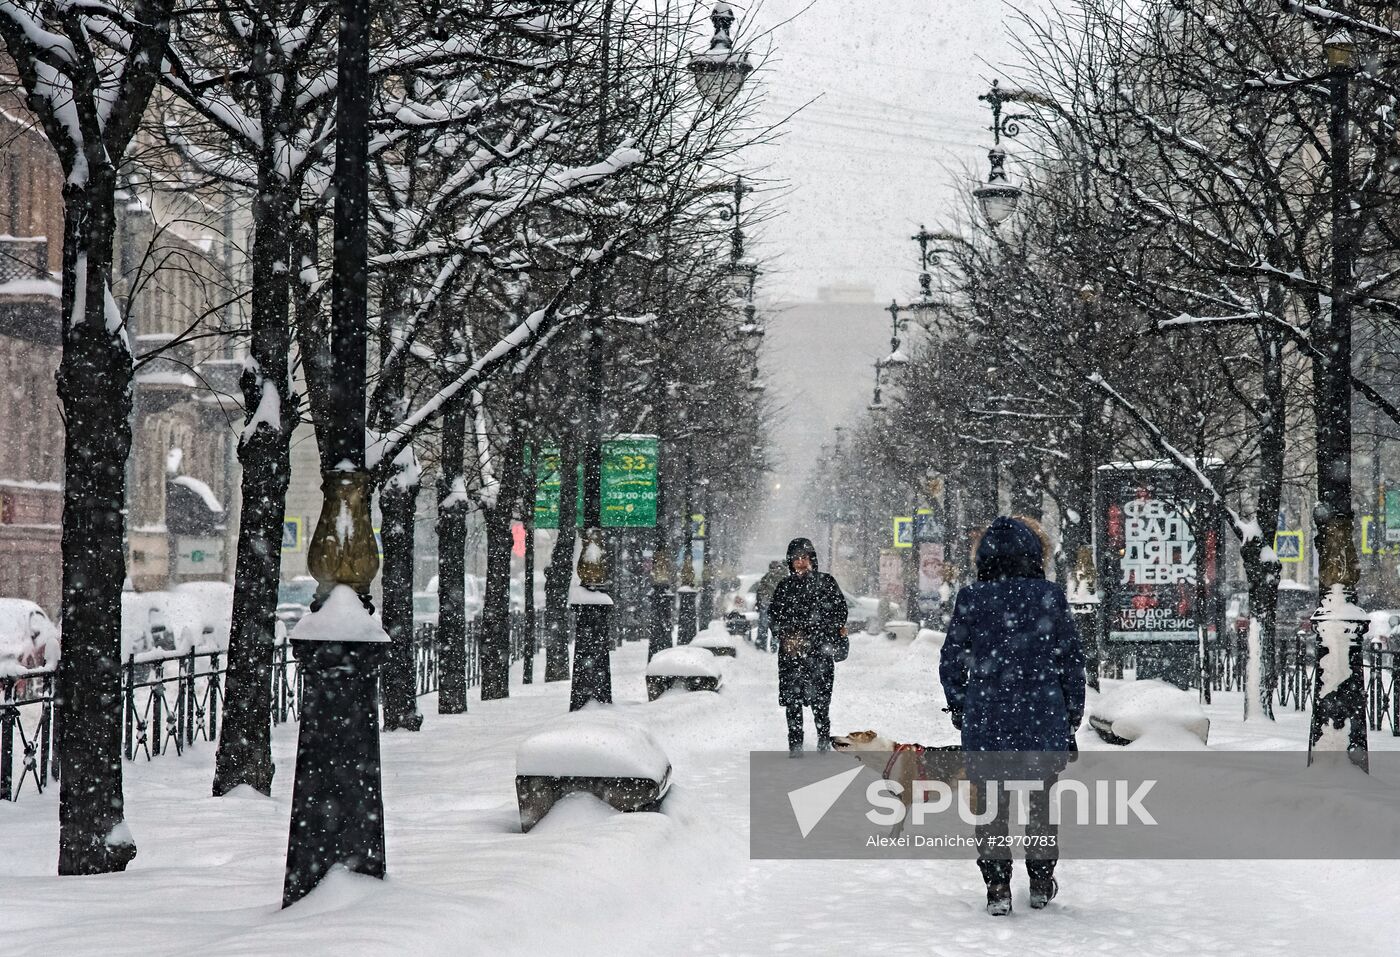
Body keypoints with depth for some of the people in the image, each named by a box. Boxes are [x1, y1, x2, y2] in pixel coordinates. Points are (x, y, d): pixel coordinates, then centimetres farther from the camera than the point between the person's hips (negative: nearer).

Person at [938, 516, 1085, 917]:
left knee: (990, 806, 9)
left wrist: (958, 708, 17)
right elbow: (1073, 661, 1)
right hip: (1043, 718, 1)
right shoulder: (1050, 598, -5)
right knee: (1040, 801, 16)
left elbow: (951, 663, 1)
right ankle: (1041, 884, 25)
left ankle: (997, 888, 6)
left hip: (985, 720, -1)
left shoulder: (970, 600, -5)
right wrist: (1072, 718, 11)